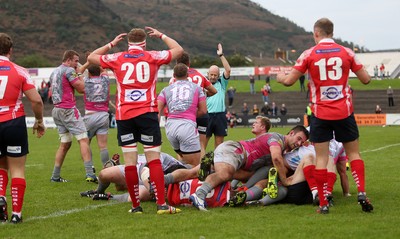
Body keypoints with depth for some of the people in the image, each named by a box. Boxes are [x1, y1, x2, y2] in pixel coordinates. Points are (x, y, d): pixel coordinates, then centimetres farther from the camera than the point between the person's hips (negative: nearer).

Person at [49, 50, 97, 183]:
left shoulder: (54, 72, 17)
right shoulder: (69, 71, -9)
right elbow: (81, 88, -10)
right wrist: (79, 75, 3)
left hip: (56, 110, 9)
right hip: (68, 109, -9)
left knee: (65, 144, 14)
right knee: (83, 140, -9)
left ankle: (55, 176, 12)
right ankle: (90, 174, -19)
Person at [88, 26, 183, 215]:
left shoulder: (117, 59, 7)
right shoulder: (152, 57, 5)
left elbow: (91, 57, 24)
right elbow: (178, 50, 20)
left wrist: (111, 44, 31)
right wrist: (160, 35, 31)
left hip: (123, 115, 1)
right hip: (147, 113, -1)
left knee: (129, 162, 3)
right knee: (154, 159, -2)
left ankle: (136, 206, 5)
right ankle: (161, 204, -8)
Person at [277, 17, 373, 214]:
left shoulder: (309, 54, -3)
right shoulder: (346, 52, 0)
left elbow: (289, 81, -2)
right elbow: (366, 79, 4)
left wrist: (280, 77, 21)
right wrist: (361, 70, 27)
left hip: (320, 114, -1)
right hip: (344, 112, 1)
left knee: (321, 158, 3)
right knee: (353, 153, 13)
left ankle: (323, 204, 1)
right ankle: (362, 193, -2)